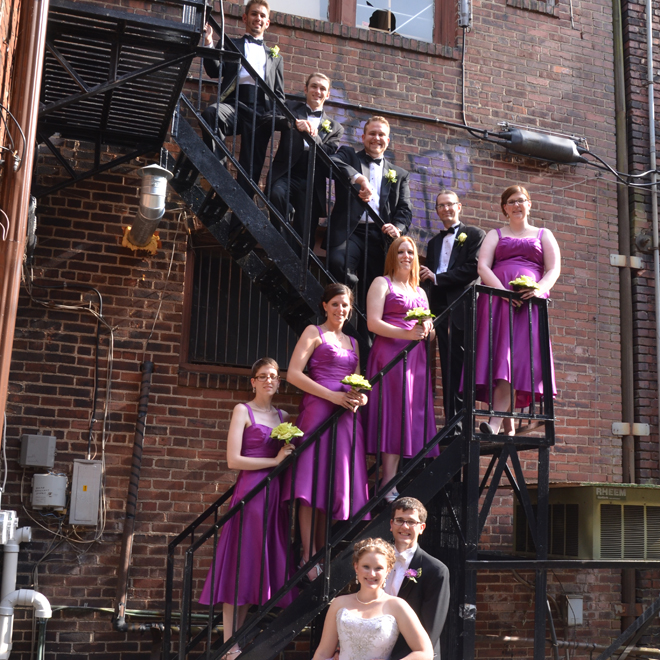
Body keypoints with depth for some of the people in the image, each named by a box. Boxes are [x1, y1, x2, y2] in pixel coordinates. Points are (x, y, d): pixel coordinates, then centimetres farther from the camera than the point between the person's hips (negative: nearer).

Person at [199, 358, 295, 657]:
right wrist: (274, 461, -8)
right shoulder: (243, 411, 1)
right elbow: (233, 460, -7)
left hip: (275, 494, 6)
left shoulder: (283, 416, 18)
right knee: (240, 566, -6)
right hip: (250, 491, -6)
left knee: (267, 563, 3)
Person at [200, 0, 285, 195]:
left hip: (262, 110, 2)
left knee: (251, 167, -13)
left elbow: (279, 94, 23)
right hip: (235, 102, -1)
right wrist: (209, 44, -8)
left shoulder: (275, 57, 30)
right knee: (210, 114, -36)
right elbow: (215, 71, 7)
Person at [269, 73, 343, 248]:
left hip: (312, 184, 1)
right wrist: (295, 123, -21)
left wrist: (313, 136, -10)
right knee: (277, 193, -37)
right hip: (286, 174, -1)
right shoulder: (291, 108, 19)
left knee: (305, 239, -6)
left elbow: (330, 159, 6)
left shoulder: (335, 128, 21)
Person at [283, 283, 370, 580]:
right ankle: (308, 556, -13)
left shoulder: (352, 343, 24)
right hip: (319, 410, -6)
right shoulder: (314, 333, 6)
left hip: (346, 416, 6)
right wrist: (331, 395, -13)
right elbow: (293, 374, -6)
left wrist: (360, 398, 0)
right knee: (312, 481, -12)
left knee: (333, 483, 3)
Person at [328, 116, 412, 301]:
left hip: (380, 236, 2)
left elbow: (405, 209, 14)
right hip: (350, 230, -2)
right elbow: (332, 163, -5)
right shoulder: (348, 155, 18)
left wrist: (397, 228, -9)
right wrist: (359, 178, -21)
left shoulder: (399, 174, 24)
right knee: (338, 262, -33)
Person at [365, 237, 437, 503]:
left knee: (413, 416, -1)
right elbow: (373, 323, -7)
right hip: (390, 353, -6)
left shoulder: (420, 292, 25)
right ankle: (388, 484, -14)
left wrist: (426, 330, -2)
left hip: (416, 358, 6)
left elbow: (432, 333, 23)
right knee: (394, 413, -13)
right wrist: (406, 333, -19)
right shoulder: (382, 283, 6)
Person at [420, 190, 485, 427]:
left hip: (463, 309, -5)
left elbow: (473, 269, -7)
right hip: (441, 309, 5)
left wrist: (437, 278, -7)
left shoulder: (474, 235, 7)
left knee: (460, 366, -10)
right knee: (448, 367, 2)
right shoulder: (433, 243, 25)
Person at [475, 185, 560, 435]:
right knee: (500, 353, -12)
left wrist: (540, 289, -14)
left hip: (530, 300, 0)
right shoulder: (495, 235, 21)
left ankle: (495, 421, -29)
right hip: (497, 299, 1)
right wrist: (502, 290, -15)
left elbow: (554, 269, 8)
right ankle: (508, 428, -12)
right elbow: (483, 267, 4)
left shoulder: (544, 234, 21)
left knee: (518, 354, -17)